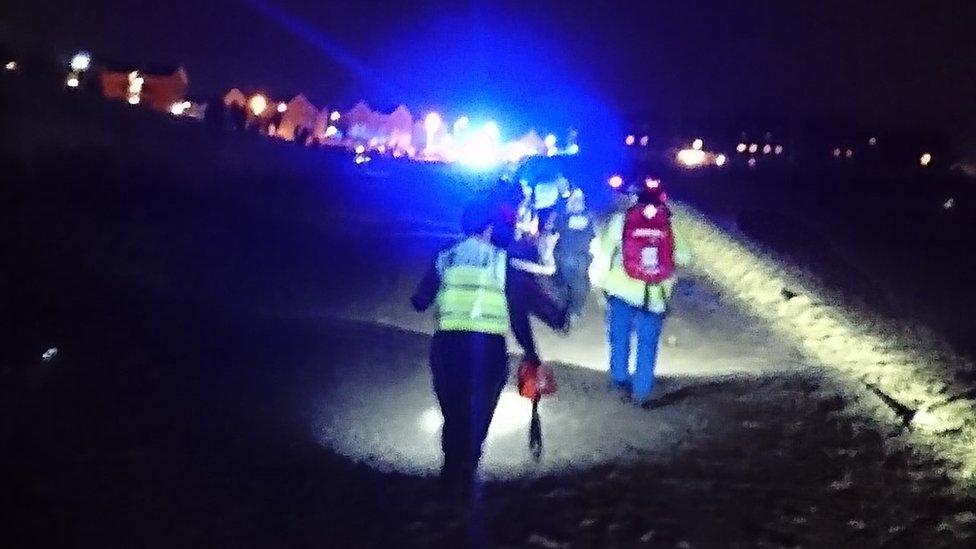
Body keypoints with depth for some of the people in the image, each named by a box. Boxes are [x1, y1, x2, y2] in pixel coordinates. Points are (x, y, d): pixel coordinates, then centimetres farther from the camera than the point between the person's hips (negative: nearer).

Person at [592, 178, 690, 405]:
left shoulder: (620, 220, -5)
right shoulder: (670, 225, -4)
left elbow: (605, 252, -4)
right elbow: (683, 257, -3)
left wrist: (602, 281, 7)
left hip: (622, 291, 0)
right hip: (654, 296, 0)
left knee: (620, 337, 19)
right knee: (647, 344, 12)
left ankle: (620, 378, 26)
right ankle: (641, 390, 15)